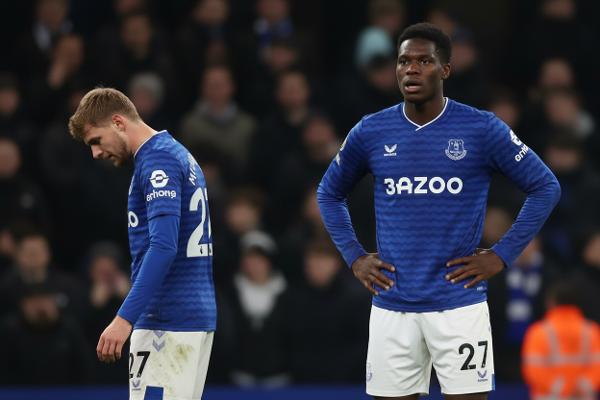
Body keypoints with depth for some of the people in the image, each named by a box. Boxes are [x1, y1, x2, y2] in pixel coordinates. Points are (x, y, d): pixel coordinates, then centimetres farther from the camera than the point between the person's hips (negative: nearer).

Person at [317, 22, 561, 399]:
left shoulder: (482, 129, -4)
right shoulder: (370, 132, 4)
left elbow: (545, 187, 2)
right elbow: (330, 193, 20)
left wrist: (502, 255, -4)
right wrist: (355, 257, 8)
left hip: (459, 305, -3)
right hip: (392, 307, 3)